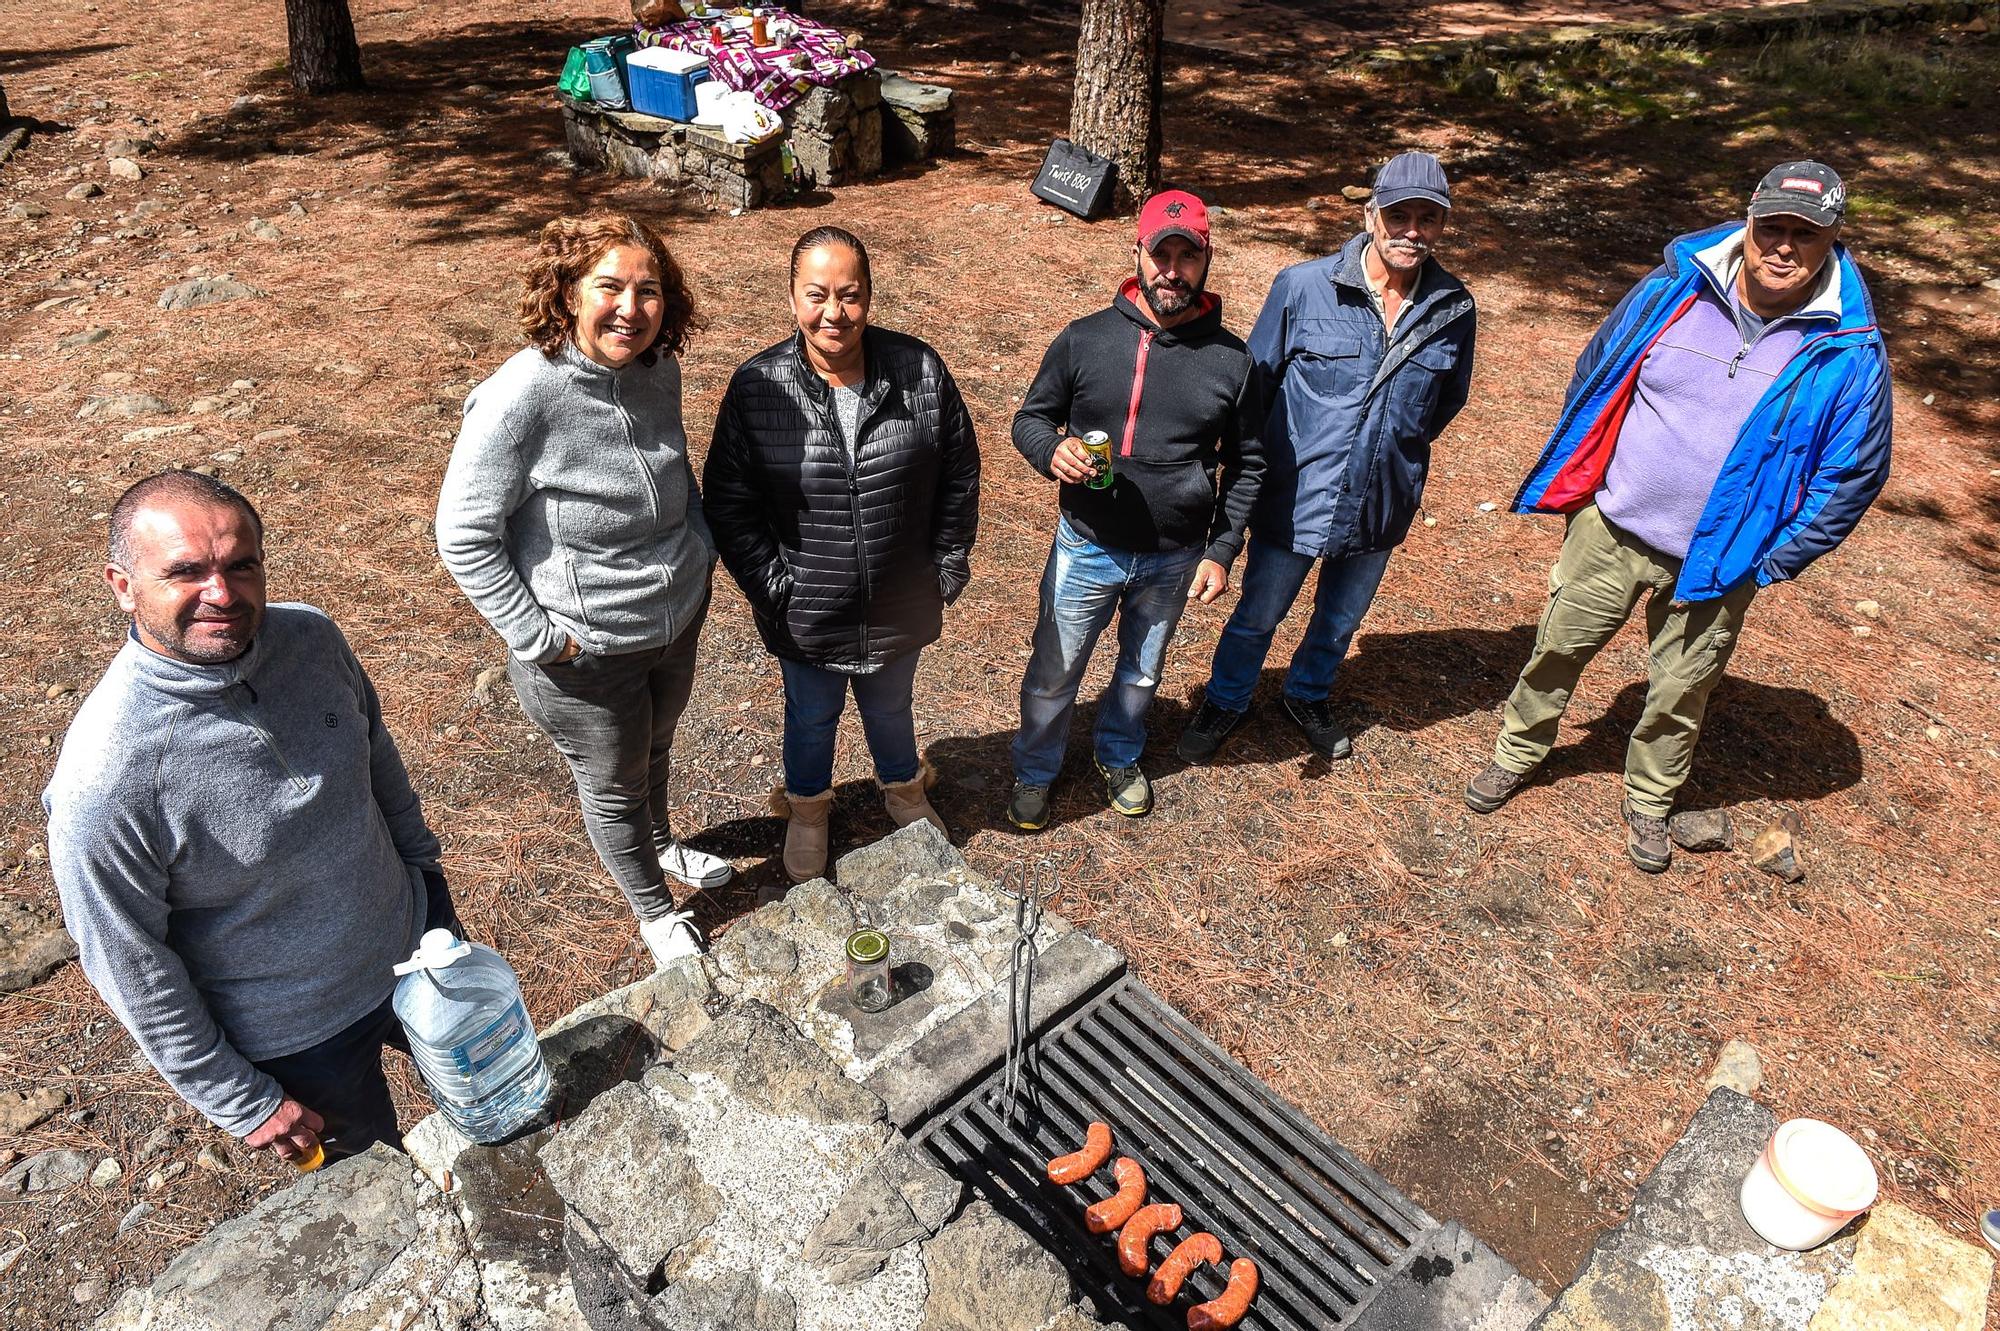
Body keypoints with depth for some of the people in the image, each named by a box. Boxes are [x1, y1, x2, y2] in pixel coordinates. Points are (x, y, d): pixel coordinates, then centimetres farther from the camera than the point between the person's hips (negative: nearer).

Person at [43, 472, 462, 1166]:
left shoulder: (312, 638, -17)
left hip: (415, 936, 5)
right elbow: (134, 973, -19)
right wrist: (241, 1103, -10)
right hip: (300, 1041, -4)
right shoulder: (101, 782, -32)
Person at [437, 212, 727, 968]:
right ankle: (653, 911, 44)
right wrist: (536, 639, -20)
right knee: (613, 785, 18)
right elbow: (464, 537, -20)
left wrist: (701, 549, 6)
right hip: (588, 652, -6)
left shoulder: (659, 370, -7)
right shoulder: (523, 395, -26)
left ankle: (661, 845, 60)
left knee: (656, 751, 30)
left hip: (679, 621, 6)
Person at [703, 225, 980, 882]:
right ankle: (807, 809, 54)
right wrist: (772, 588, -13)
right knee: (811, 718, 24)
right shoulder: (757, 386, -16)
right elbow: (729, 503, -9)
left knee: (890, 709, 27)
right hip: (805, 615, -1)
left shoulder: (920, 371, -13)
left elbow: (959, 475, -2)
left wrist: (948, 567, -2)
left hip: (900, 607, 1)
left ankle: (905, 791, 57)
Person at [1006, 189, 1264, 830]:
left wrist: (1222, 551, -3)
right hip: (1087, 549, -1)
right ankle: (1034, 772, 39)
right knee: (1053, 674, 12)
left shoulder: (1230, 358, -7)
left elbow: (1246, 463, 2)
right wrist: (1052, 451, -24)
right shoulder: (1084, 339, -10)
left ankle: (1120, 757, 51)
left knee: (1142, 671, 23)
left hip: (1176, 559, 2)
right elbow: (1029, 418, -1)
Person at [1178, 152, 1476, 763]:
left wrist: (1398, 450, 9)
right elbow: (1256, 381, -5)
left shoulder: (1454, 309, -7)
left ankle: (1308, 697, 51)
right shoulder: (1303, 286, -16)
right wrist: (1254, 467, -2)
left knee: (1340, 621, 24)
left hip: (1381, 505, 3)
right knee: (1258, 617, 15)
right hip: (1295, 499, -3)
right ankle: (1225, 703, 41)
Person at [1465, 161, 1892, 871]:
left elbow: (1855, 473, -3)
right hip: (1609, 528, 1)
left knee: (1679, 692, 15)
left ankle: (1648, 801, 40)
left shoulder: (1849, 351, -12)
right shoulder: (1673, 289, -8)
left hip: (1715, 566, -1)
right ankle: (1518, 753, 40)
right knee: (1557, 650, 14)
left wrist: (1771, 562, -6)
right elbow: (1595, 378, 6)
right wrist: (1577, 483, 5)